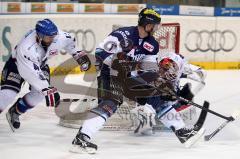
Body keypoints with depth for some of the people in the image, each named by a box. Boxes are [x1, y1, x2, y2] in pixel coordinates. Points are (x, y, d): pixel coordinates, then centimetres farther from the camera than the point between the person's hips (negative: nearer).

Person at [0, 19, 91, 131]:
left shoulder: (58, 36, -27)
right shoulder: (26, 48, -44)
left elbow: (69, 41, -1)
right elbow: (33, 73, -42)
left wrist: (79, 55, -3)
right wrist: (47, 90, -43)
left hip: (40, 64, 6)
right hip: (17, 63, -6)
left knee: (39, 93, -13)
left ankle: (15, 112, 11)